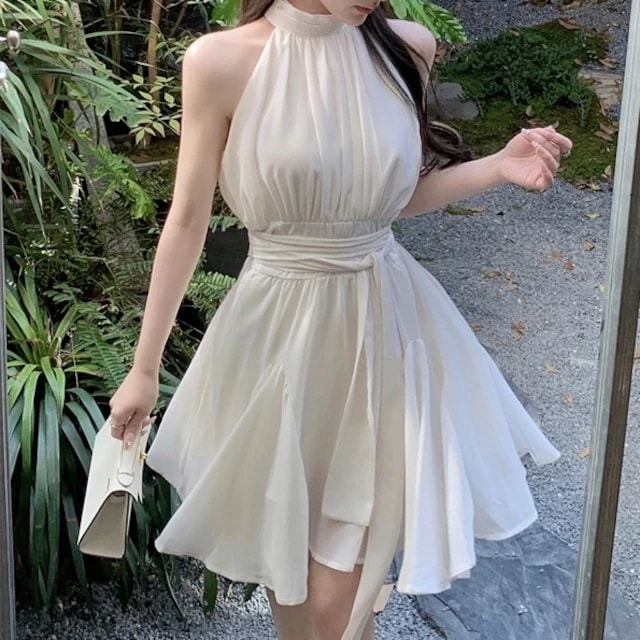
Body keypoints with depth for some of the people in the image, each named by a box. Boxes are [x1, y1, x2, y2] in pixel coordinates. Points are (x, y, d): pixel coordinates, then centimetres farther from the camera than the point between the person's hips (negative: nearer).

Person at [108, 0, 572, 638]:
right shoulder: (221, 61, -12)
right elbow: (187, 221, -5)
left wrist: (500, 166, -6)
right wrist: (145, 367, 0)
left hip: (385, 329, 2)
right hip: (278, 333, -1)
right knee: (283, 546, 19)